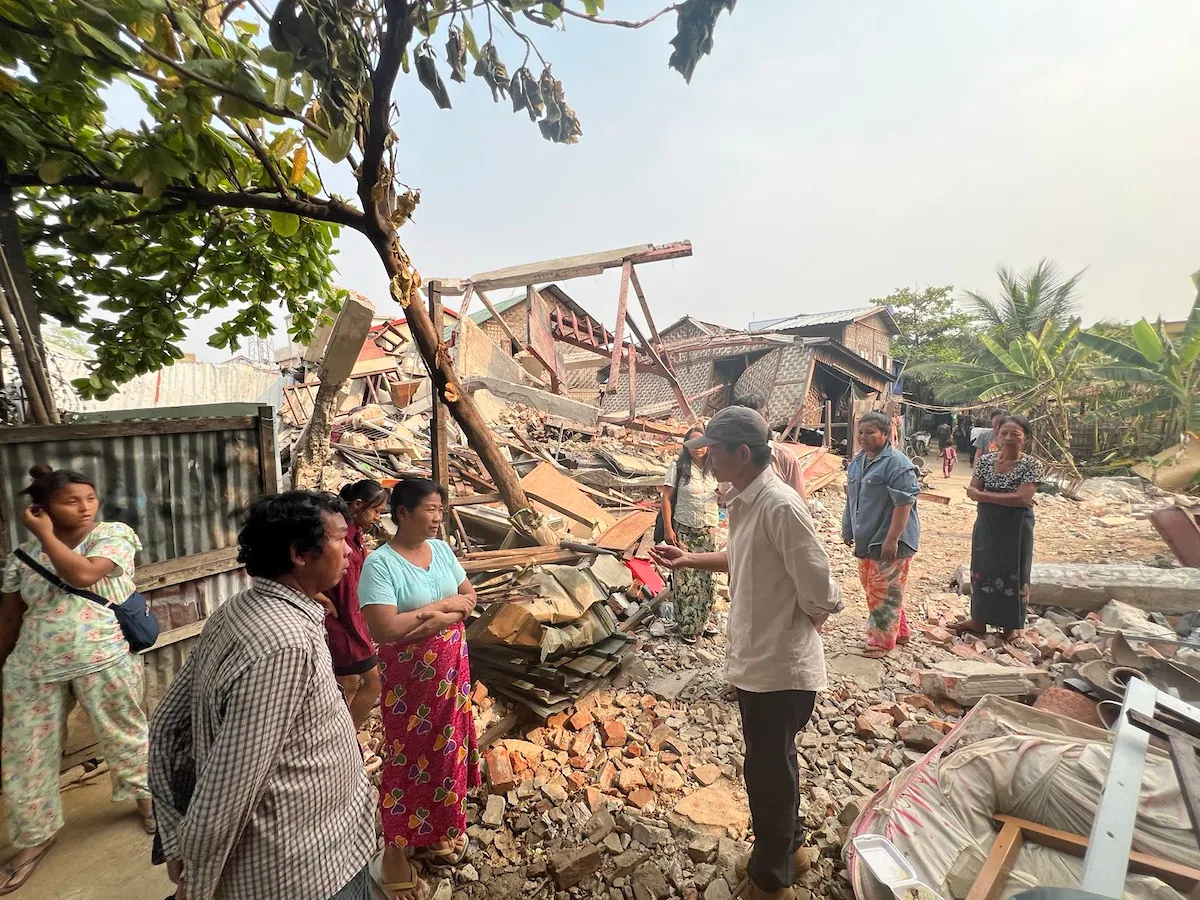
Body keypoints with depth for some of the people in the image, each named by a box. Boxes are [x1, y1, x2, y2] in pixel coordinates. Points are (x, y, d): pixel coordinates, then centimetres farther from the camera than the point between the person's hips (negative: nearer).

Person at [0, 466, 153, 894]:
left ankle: (146, 796, 37)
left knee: (124, 734, 11)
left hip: (103, 661, -3)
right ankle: (35, 837, 33)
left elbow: (82, 575, -25)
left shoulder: (113, 534, -7)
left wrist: (45, 535, -13)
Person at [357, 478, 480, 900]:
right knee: (408, 756, 9)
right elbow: (383, 630, -28)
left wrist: (428, 622, -16)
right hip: (409, 676, -6)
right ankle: (395, 851, 30)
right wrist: (442, 606, -21)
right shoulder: (380, 563, -20)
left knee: (446, 747, 19)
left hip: (450, 667, 6)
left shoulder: (442, 549, -1)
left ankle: (438, 832, 42)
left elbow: (469, 598, 2)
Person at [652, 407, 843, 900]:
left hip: (778, 667, -9)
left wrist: (790, 632, -7)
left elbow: (823, 596, -24)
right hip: (758, 660, 9)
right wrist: (690, 559, 13)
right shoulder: (744, 501, 2)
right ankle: (789, 847, 50)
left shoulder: (780, 506, -27)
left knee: (768, 772, 12)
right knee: (773, 765, 26)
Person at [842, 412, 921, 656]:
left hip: (888, 542, -9)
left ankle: (881, 641, 13)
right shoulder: (857, 462, 11)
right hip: (865, 540, 9)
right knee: (873, 589, 17)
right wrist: (848, 529, 22)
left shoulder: (897, 464, -16)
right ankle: (900, 632, 33)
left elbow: (903, 504, -20)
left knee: (884, 592, -1)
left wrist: (892, 539, -24)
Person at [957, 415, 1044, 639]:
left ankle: (1010, 626, 23)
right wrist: (1009, 499, -15)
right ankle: (980, 619, 26)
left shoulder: (1032, 465, -11)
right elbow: (972, 492, -3)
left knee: (1013, 575, 7)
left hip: (1015, 528, -4)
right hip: (986, 525, 4)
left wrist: (985, 495, -16)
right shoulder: (986, 460, 2)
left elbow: (1022, 498, -21)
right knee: (982, 570, 12)